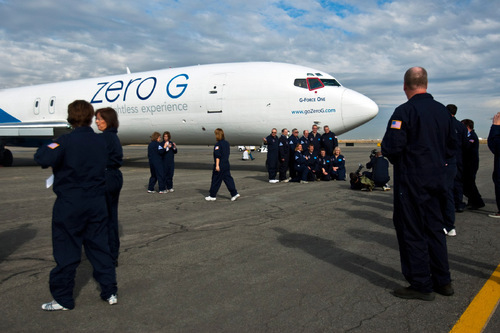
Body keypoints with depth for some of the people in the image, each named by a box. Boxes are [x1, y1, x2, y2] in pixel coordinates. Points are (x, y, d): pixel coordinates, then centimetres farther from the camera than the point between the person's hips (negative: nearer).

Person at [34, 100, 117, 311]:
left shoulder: (67, 141, -14)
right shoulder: (101, 141, 2)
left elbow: (43, 159, -23)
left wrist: (49, 147, -3)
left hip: (70, 204, -5)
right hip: (97, 203, 5)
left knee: (66, 252, 6)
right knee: (100, 248, 14)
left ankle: (63, 299, 16)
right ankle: (110, 292, 21)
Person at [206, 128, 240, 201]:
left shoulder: (218, 144, -15)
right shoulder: (227, 143, 9)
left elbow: (218, 156, -19)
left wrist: (217, 165, -18)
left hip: (219, 165, -7)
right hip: (226, 164, 7)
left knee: (215, 180, 3)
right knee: (228, 179, 9)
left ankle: (212, 196, 13)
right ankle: (234, 193, 3)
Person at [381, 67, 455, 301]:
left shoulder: (405, 111, -16)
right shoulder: (442, 111, 8)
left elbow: (391, 147, -20)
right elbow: (451, 145, 15)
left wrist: (396, 159, 0)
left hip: (411, 181, -7)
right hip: (436, 180, 8)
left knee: (412, 232, 3)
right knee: (434, 228, 17)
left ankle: (421, 285, 11)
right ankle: (442, 281, 26)